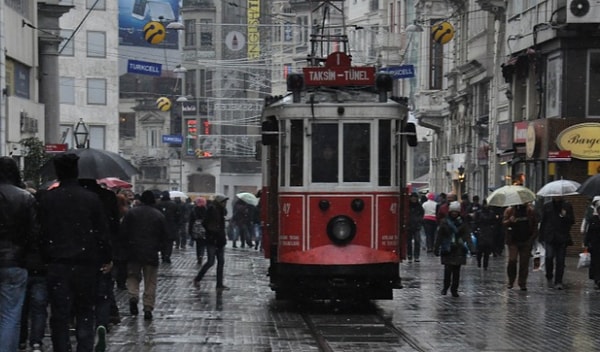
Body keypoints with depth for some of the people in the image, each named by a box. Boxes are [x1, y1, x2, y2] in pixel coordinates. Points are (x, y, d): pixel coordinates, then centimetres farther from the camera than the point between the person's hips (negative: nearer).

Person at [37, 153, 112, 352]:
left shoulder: (46, 199, -1)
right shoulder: (91, 199, -2)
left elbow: (42, 232, 0)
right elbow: (102, 232, 0)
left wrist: (46, 256, 9)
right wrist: (107, 259, 10)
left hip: (57, 263, 0)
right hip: (85, 263, 0)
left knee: (59, 315, 3)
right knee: (85, 313, 9)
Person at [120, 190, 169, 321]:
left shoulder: (131, 212, -2)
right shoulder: (159, 215, 0)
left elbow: (123, 232, -4)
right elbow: (166, 236, 2)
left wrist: (129, 245, 10)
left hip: (134, 252, 0)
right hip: (152, 254, 0)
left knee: (133, 276, 17)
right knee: (150, 282, 7)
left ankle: (133, 296, -9)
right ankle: (148, 308, 2)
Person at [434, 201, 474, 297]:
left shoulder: (462, 223, 4)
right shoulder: (444, 222, 2)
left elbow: (467, 236, -2)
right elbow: (439, 236, 5)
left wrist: (471, 247, -15)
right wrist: (436, 248, 2)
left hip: (458, 250, 1)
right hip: (447, 250, -1)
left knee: (456, 270, 3)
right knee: (448, 270, -7)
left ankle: (454, 289, 13)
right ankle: (445, 287, 12)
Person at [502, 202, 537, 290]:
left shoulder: (530, 210, 7)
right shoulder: (509, 210, 3)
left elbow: (535, 224, 11)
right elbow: (504, 223, 1)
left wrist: (532, 237, 0)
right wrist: (510, 221, -22)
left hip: (526, 241, 2)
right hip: (513, 241, -2)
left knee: (524, 263, 1)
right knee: (512, 260, -12)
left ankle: (522, 283, 8)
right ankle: (511, 281, 4)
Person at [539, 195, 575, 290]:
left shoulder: (567, 206, 7)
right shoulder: (547, 206, 9)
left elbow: (572, 221, 7)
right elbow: (542, 221, 10)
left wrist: (565, 216, -14)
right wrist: (541, 237, 5)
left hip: (562, 237, 0)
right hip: (550, 237, 0)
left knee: (560, 260, -1)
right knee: (549, 256, -13)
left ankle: (558, 282, 4)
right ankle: (549, 276, 11)